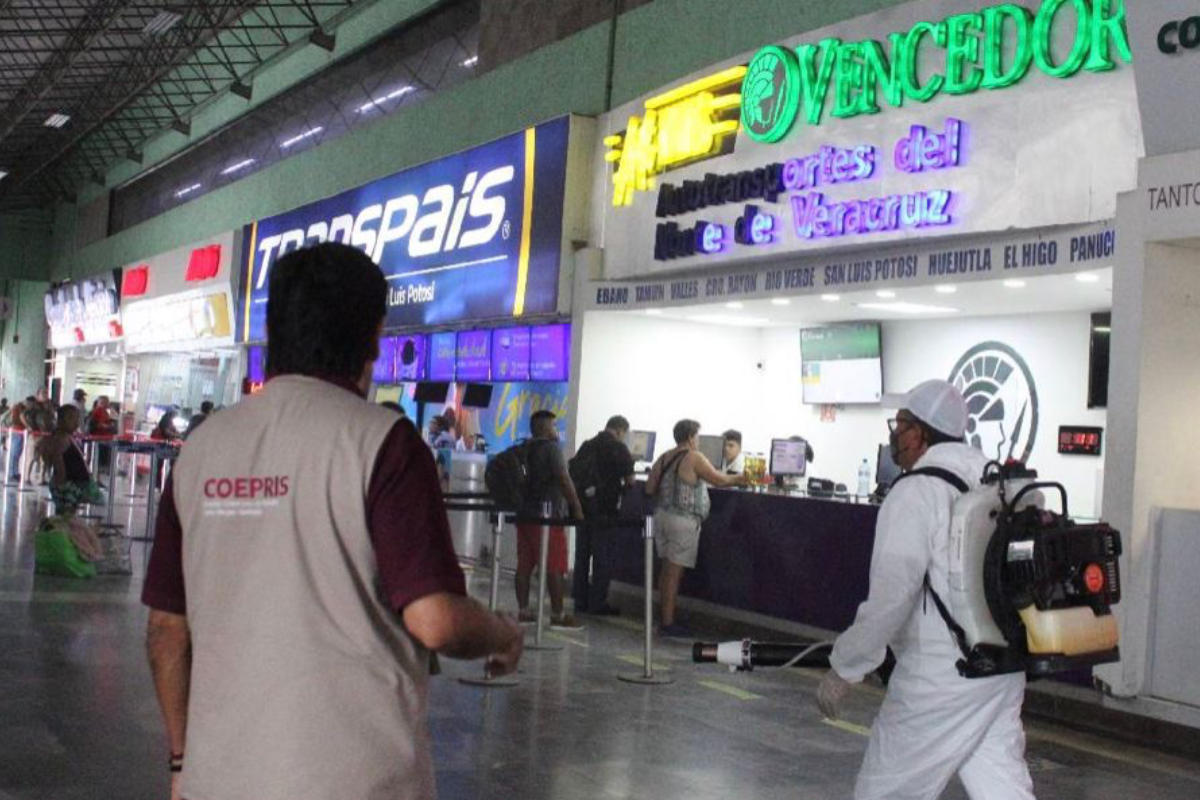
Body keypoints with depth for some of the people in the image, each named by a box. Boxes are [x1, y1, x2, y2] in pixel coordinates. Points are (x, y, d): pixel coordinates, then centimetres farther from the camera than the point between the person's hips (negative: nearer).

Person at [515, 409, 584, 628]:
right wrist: (577, 508, -13)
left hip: (524, 514, 8)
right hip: (547, 515, -8)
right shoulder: (551, 448, -9)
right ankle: (557, 615, -3)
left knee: (524, 565, 8)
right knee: (554, 567, -4)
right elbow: (564, 480, -17)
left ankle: (524, 612, 10)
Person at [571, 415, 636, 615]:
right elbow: (629, 480, -10)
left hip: (582, 506, 6)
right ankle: (597, 603, 2)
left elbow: (572, 472, 16)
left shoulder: (586, 445, 12)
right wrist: (623, 488, 10)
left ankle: (580, 601, 15)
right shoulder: (618, 448, -8)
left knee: (582, 555, 11)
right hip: (604, 508, -6)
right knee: (602, 557, 1)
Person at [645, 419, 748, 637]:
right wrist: (739, 479, 7)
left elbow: (650, 489, 11)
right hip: (683, 521, -7)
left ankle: (665, 617, 18)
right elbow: (719, 480, -9)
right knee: (675, 572, -4)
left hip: (662, 515, 7)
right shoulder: (694, 458, -10)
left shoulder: (664, 458, 9)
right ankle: (668, 623, -2)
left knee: (667, 570, 12)